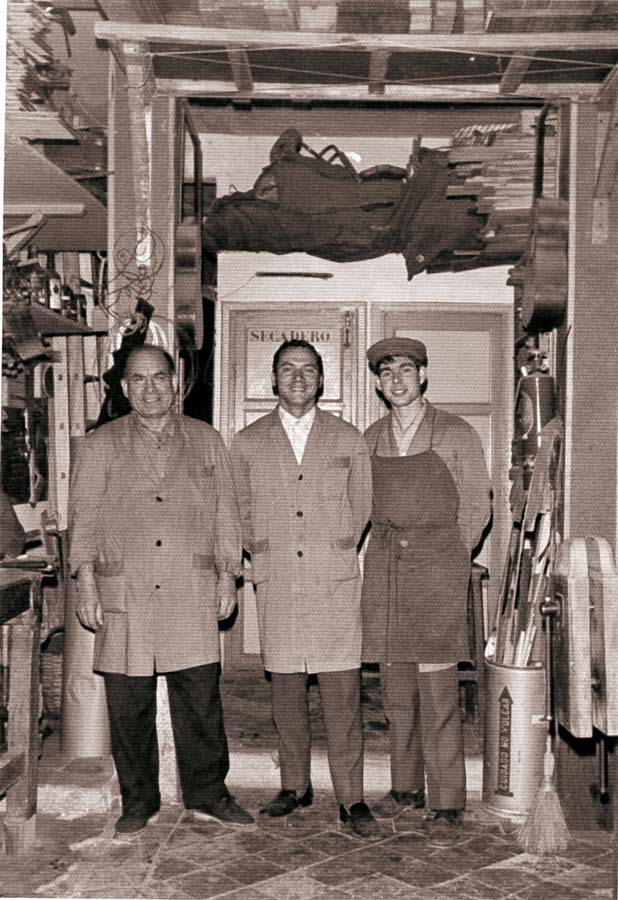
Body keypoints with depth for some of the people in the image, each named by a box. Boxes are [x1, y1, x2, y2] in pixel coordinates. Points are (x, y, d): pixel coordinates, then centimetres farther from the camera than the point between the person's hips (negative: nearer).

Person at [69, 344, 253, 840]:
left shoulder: (206, 440, 10)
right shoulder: (100, 446, 8)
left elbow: (225, 512, 11)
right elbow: (83, 518, 7)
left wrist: (228, 575, 7)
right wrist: (86, 582, 0)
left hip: (192, 593, 0)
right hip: (123, 594, 0)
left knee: (200, 698, 3)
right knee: (128, 704, 5)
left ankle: (207, 794, 20)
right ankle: (138, 802, 21)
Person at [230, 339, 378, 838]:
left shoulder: (348, 439, 6)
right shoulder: (248, 442, 8)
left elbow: (362, 507, 14)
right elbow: (242, 509, 17)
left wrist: (340, 551, 11)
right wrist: (262, 555, 11)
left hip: (335, 581, -1)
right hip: (277, 583, 2)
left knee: (342, 692, -4)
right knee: (286, 689, 8)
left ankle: (351, 799, 4)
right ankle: (295, 786, 22)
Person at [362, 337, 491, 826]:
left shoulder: (457, 434, 0)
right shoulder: (369, 439, 10)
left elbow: (476, 507, 4)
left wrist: (448, 561, 2)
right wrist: (388, 552, 8)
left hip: (437, 569, -4)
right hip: (384, 569, 4)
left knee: (438, 688, -5)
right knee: (396, 688, 8)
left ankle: (447, 798, 5)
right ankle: (405, 786, 20)